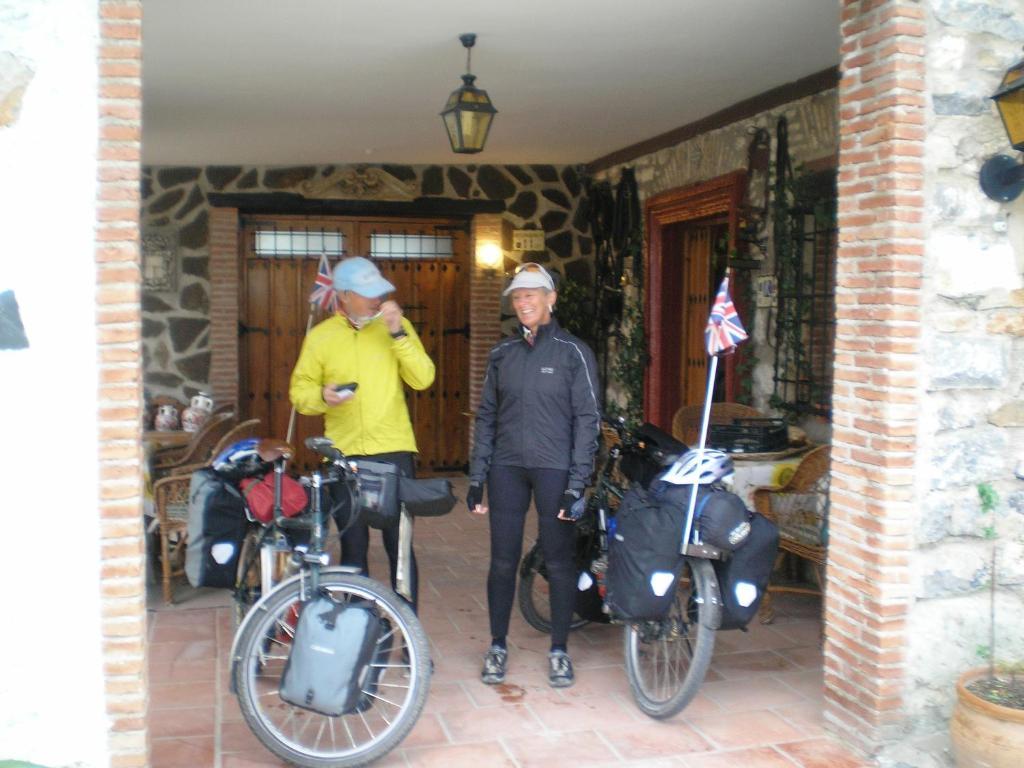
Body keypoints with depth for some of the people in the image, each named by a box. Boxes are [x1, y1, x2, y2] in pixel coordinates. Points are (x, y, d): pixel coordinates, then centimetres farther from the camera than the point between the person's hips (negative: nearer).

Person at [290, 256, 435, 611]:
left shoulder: (396, 326, 4)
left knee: (400, 545, 1)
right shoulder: (320, 336, 4)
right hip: (344, 455, 1)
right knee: (353, 548, 9)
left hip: (394, 451, -1)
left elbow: (423, 378, -6)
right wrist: (322, 396, -16)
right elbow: (299, 391, 5)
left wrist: (398, 332, -15)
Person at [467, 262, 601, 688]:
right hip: (506, 467, 3)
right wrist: (476, 476, 7)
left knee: (559, 560, 4)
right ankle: (497, 647, 21)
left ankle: (559, 651, 19)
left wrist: (576, 484, -11)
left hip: (554, 469, -3)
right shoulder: (503, 353, 10)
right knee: (502, 560, 6)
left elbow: (587, 419, -4)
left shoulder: (573, 351, -2)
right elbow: (486, 415, 13)